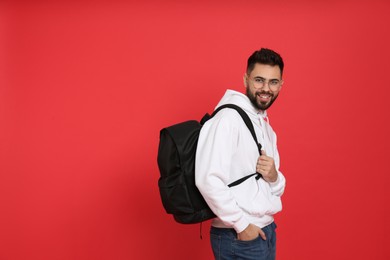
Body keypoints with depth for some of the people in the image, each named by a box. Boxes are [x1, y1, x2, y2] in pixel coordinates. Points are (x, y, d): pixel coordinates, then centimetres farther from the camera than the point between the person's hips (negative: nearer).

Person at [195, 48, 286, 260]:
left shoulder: (267, 128, 11)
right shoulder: (228, 118, -15)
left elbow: (277, 190, 15)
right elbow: (208, 180, -25)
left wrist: (273, 177, -7)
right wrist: (241, 224, -18)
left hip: (266, 231, 8)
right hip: (238, 237, -8)